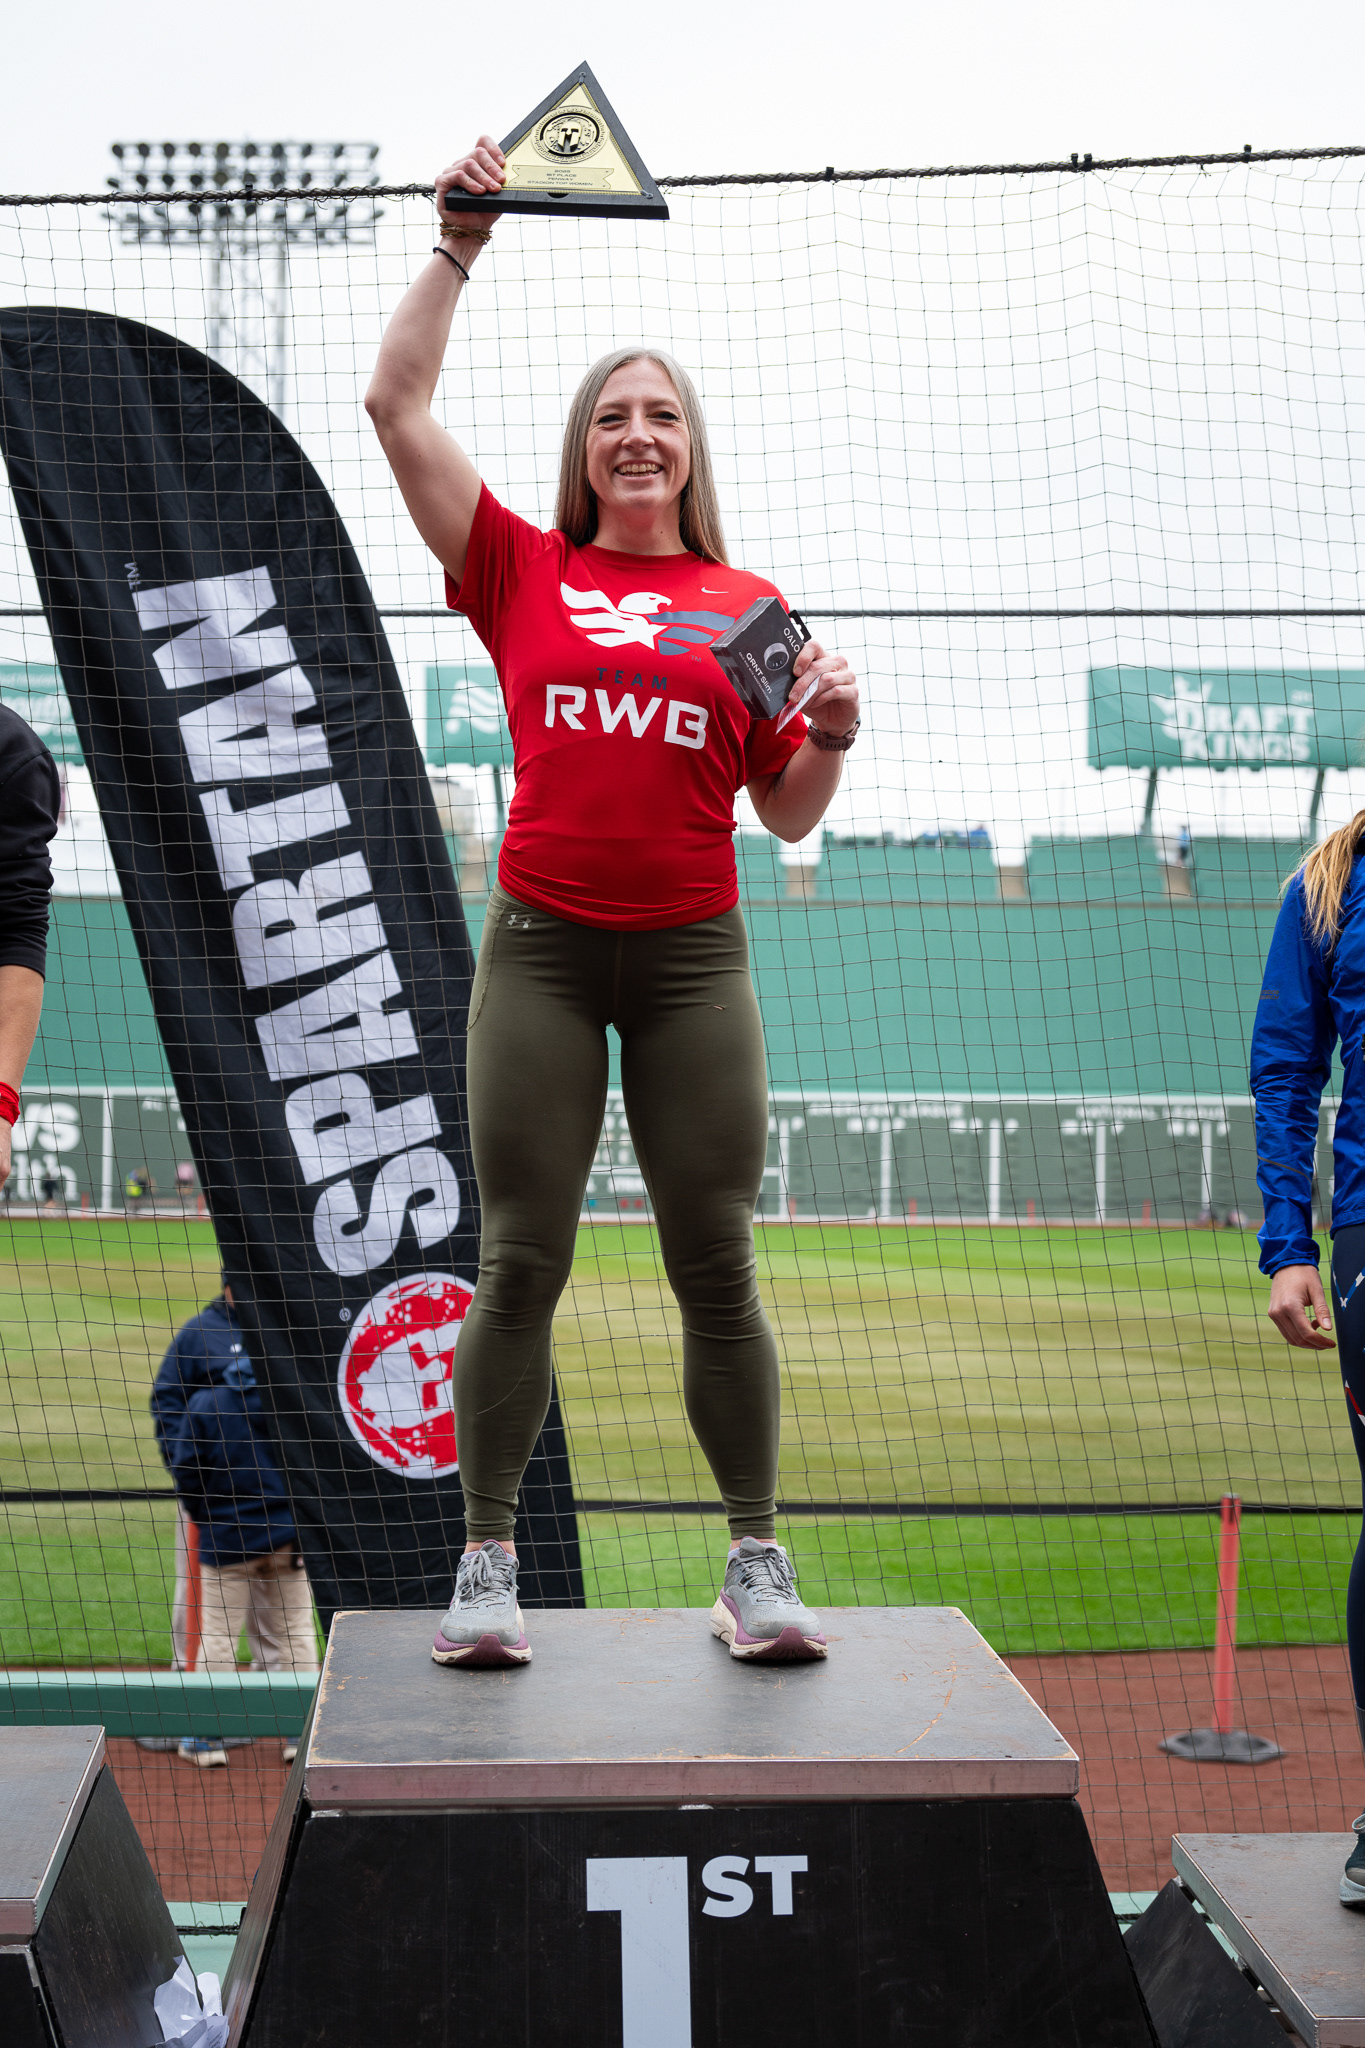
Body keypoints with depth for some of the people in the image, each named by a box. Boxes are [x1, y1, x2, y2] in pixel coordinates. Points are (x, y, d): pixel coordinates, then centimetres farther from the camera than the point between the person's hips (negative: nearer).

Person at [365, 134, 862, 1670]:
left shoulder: (747, 605, 10)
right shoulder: (524, 575, 7)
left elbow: (786, 813, 13)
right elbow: (397, 405, 3)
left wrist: (832, 731, -6)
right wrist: (457, 246, 5)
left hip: (693, 956, 1)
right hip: (543, 948, -1)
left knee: (716, 1265, 2)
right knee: (521, 1261, 0)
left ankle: (756, 1563, 10)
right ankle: (486, 1562, 8)